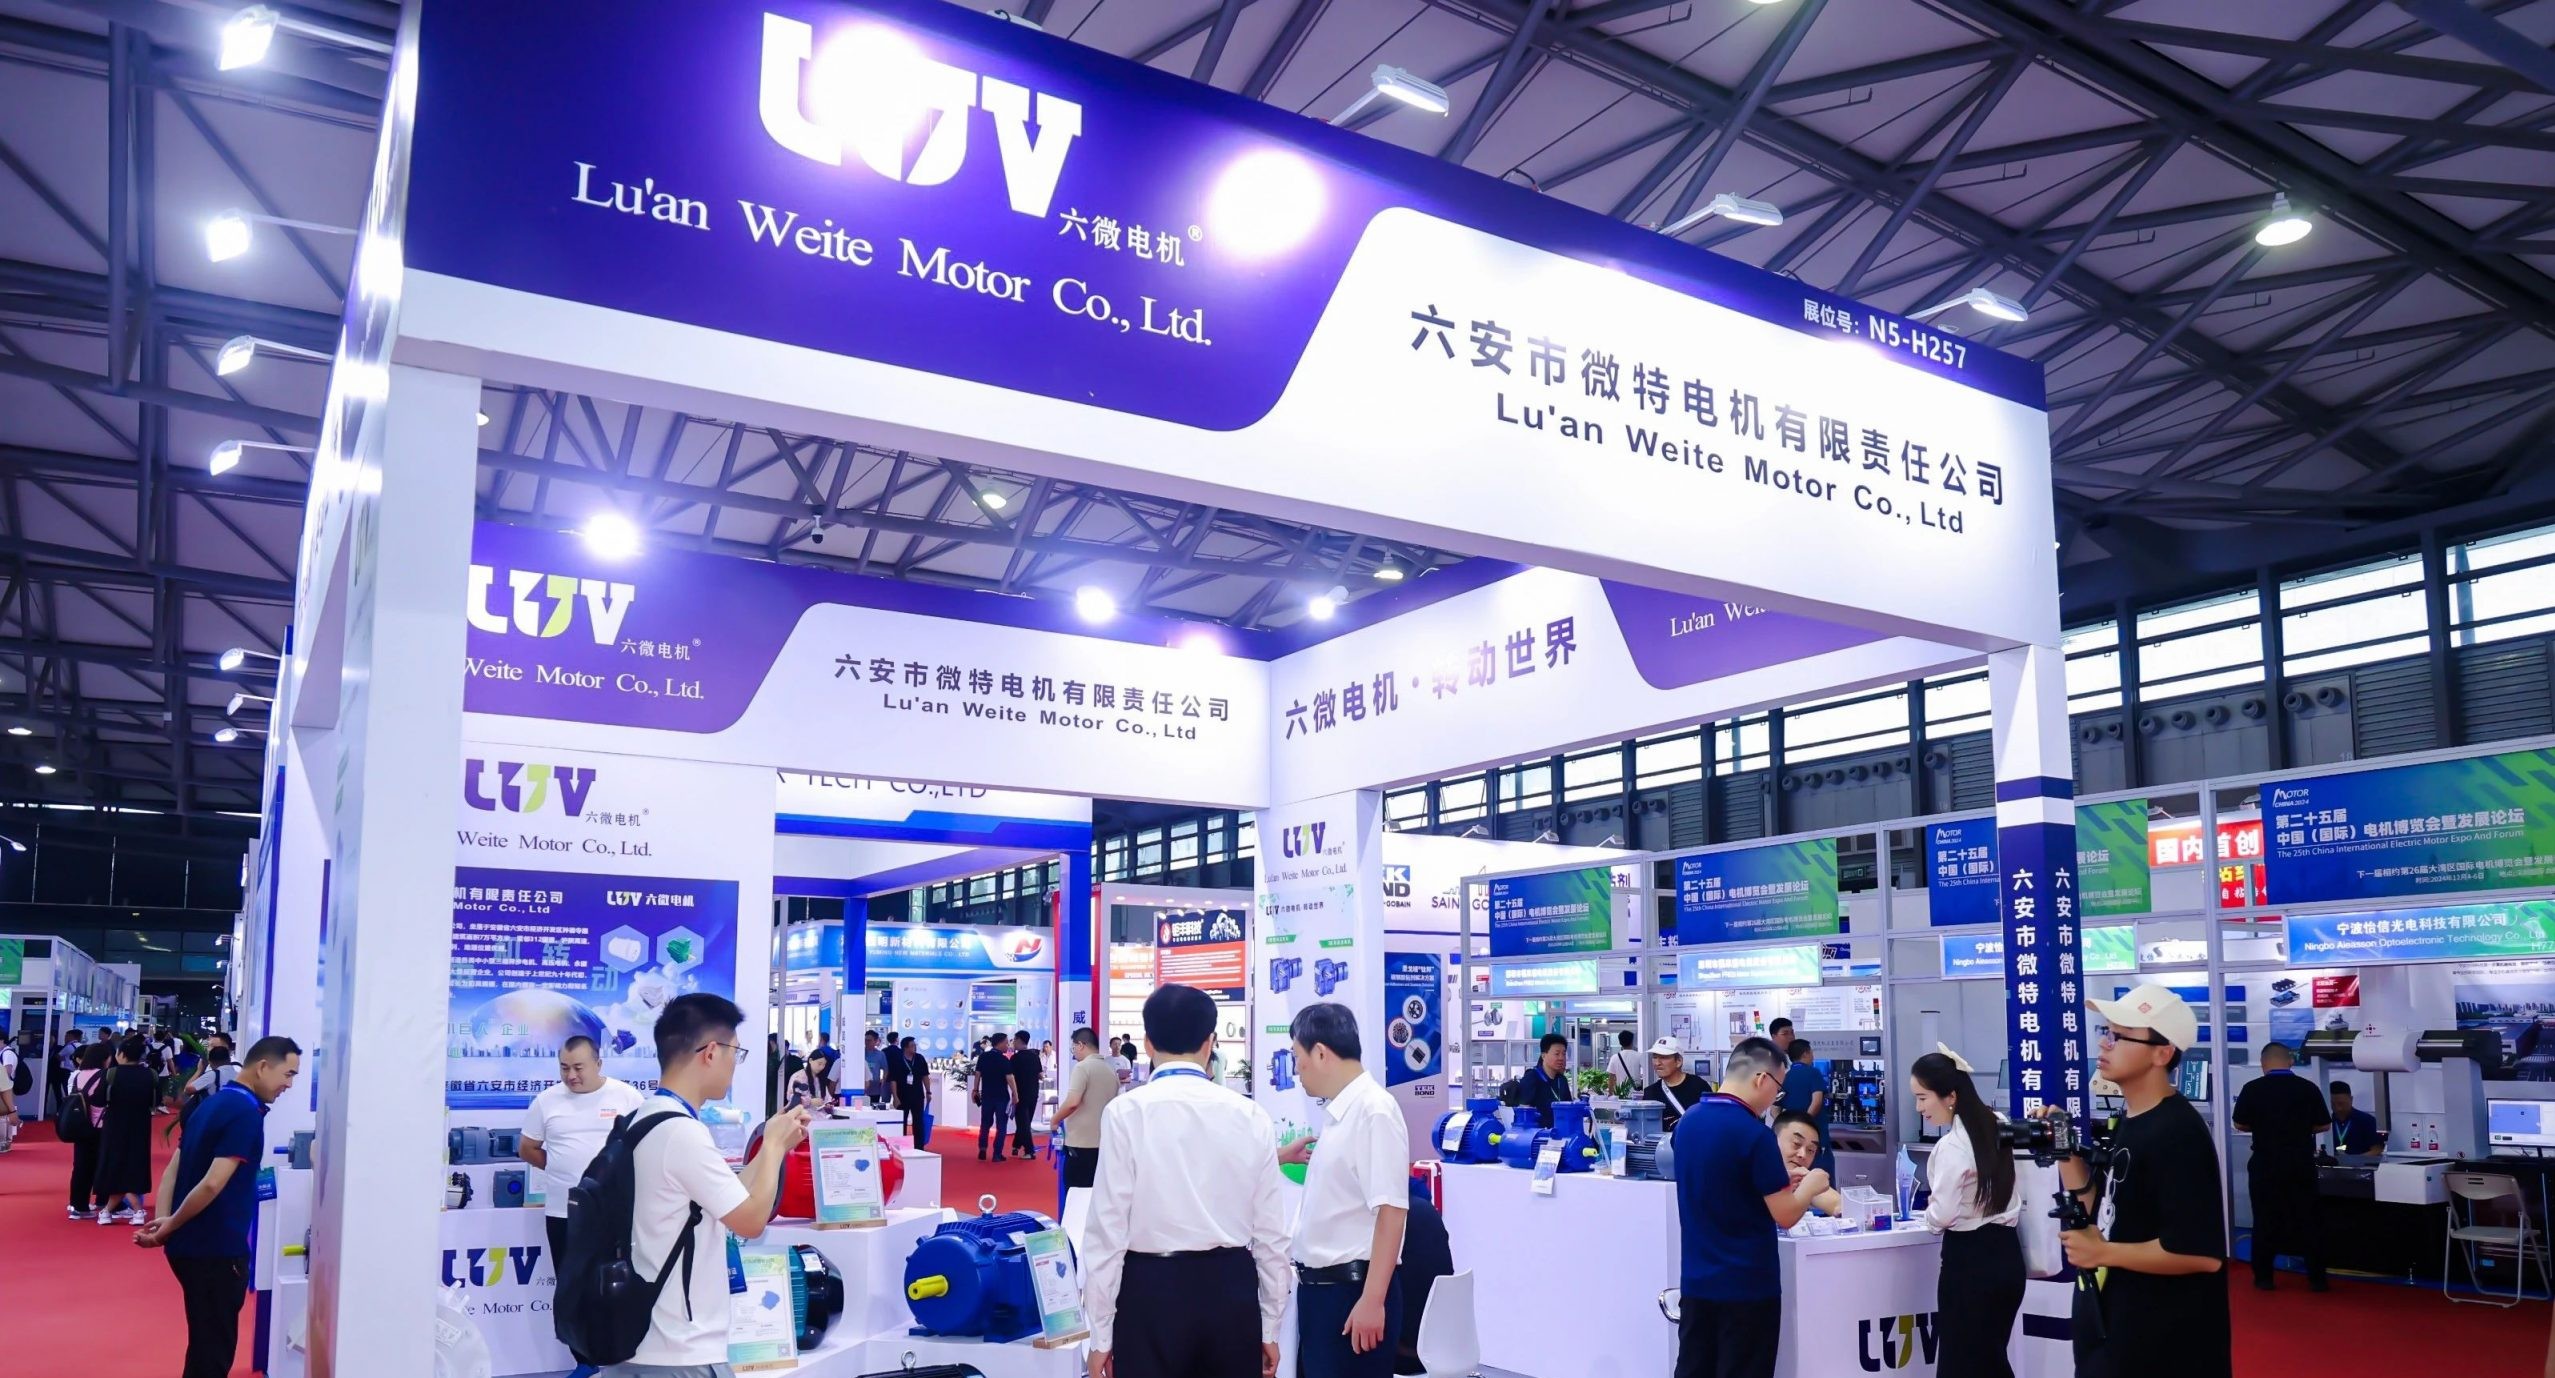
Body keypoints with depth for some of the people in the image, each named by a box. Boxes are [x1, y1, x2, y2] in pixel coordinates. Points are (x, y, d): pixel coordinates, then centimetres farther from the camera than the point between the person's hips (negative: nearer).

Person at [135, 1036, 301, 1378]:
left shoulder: (213, 1104, 12)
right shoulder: (246, 1112, -18)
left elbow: (173, 1170, 10)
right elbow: (212, 1184, -24)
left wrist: (162, 1221, -2)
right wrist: (170, 1226, -11)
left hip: (192, 1245, 9)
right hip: (215, 1250, -9)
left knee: (207, 1345, 19)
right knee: (213, 1350, 0)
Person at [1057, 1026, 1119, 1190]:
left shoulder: (1082, 1067, -11)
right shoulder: (1111, 1069, 11)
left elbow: (1073, 1102, -20)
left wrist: (1055, 1119, -5)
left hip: (1081, 1142, -7)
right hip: (1104, 1141, 7)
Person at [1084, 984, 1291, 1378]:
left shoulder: (1126, 1112, -7)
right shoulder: (1251, 1116, 1)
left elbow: (1108, 1226, -8)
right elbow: (1270, 1230, 4)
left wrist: (1100, 1332, 0)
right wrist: (1271, 1326, 14)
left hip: (1152, 1290, -3)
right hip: (1231, 1291, 3)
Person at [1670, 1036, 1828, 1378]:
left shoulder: (1687, 1122, 4)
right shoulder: (1754, 1133, -19)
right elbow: (1786, 1216, -15)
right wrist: (1810, 1186, 4)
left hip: (1696, 1280, 6)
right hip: (1747, 1285, -6)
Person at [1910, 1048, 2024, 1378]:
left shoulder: (1951, 1146, -19)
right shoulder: (1997, 1124, 5)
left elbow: (1941, 1217, -16)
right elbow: (2005, 1192, 13)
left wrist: (1928, 1212, 3)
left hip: (1969, 1260, -8)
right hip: (2006, 1254, 8)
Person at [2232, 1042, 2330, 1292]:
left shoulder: (2252, 1089, -9)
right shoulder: (2308, 1088, -6)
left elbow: (2241, 1125, 0)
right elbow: (2324, 1125, 2)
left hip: (2265, 1165, -1)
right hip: (2301, 1164, 1)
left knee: (2265, 1220, 7)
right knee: (2309, 1220, 10)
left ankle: (2263, 1278, 10)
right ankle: (2317, 1279, 13)